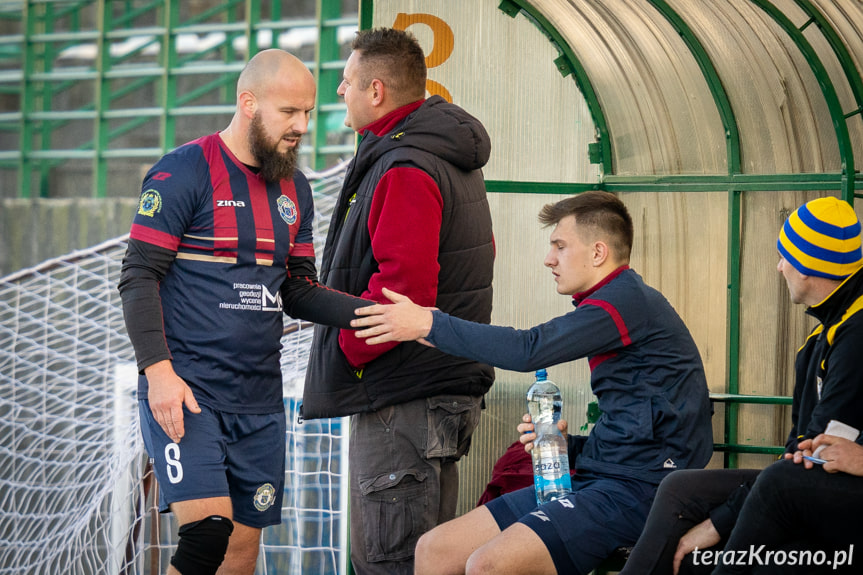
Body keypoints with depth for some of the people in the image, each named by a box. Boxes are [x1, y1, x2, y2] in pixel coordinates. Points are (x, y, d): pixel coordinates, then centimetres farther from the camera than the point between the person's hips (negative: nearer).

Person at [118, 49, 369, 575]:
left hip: (260, 397, 7)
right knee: (208, 530, -21)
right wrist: (158, 369, -20)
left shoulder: (294, 188, 14)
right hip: (183, 391, -6)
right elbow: (139, 278, -9)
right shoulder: (184, 173, -7)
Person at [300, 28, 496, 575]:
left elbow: (403, 287, -28)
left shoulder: (405, 170, -18)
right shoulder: (453, 160, 16)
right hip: (446, 381, 11)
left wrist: (348, 346, -12)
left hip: (402, 396, -11)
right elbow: (477, 253, 27)